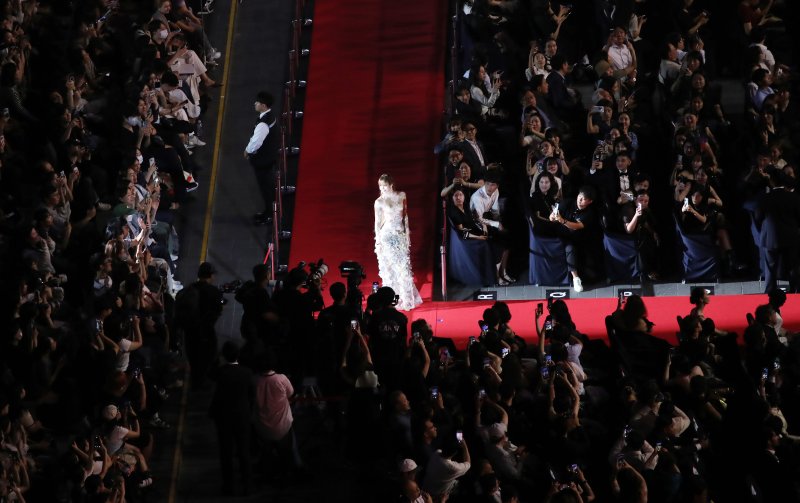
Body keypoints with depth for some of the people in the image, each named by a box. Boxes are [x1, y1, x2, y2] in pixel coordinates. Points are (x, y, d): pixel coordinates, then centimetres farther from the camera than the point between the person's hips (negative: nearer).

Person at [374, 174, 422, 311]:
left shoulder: (401, 196, 4)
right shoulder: (379, 202, -4)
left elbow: (405, 216, 11)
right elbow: (377, 222, -1)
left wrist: (407, 234, 7)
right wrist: (377, 242, -4)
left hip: (401, 236, 3)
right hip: (387, 237, -3)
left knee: (404, 269, 4)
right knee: (390, 269, 1)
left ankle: (407, 299, 14)